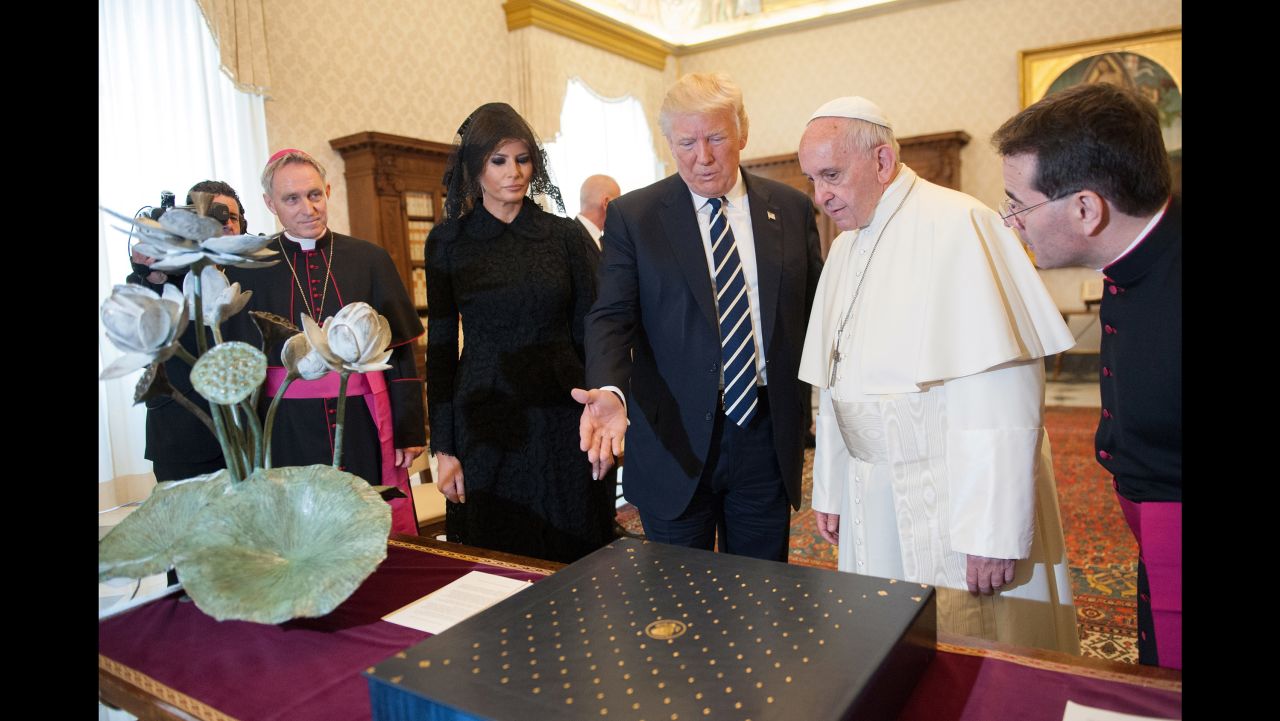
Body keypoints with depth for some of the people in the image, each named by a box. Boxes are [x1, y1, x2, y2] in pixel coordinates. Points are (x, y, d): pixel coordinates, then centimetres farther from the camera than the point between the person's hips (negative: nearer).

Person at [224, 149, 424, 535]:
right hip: (289, 430, 0)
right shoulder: (250, 270, 0)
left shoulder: (369, 259, 1)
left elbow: (400, 351, 1)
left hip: (364, 425, 0)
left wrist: (410, 430, -1)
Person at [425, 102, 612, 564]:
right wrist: (443, 447, -1)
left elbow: (589, 331, 4)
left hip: (562, 418, 1)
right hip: (484, 422, 0)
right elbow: (440, 347, 2)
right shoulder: (447, 242, 1)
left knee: (573, 560, 10)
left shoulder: (565, 235, 2)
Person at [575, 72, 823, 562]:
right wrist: (610, 390, -27)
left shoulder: (791, 209, 4)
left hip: (768, 435, 3)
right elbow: (612, 317, -8)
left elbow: (816, 310, 9)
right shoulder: (632, 216, -3)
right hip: (676, 442, -2)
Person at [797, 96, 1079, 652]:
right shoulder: (845, 247, 11)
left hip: (955, 501, -7)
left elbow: (1004, 392, -21)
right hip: (872, 499, 7)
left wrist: (992, 531, -22)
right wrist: (829, 489, 15)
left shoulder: (957, 224, -14)